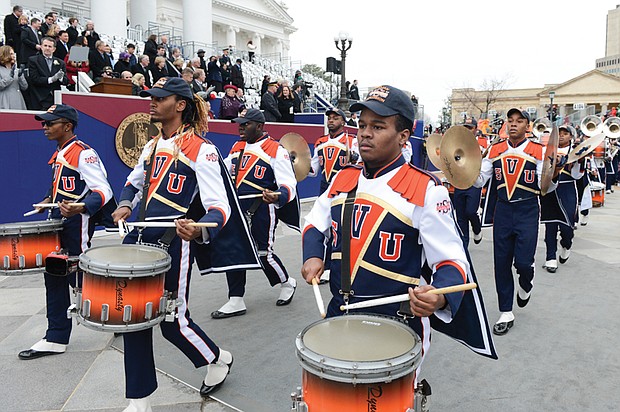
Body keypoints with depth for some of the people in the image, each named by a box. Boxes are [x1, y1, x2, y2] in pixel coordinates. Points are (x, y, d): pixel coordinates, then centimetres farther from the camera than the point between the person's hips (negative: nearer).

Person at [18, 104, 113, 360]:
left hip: (77, 225, -10)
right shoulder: (59, 154, 15)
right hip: (58, 224, 10)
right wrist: (49, 200, 14)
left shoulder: (83, 153, -15)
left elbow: (103, 191, -23)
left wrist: (80, 208, -38)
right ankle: (56, 339, 21)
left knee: (79, 279, -1)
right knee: (53, 278, 11)